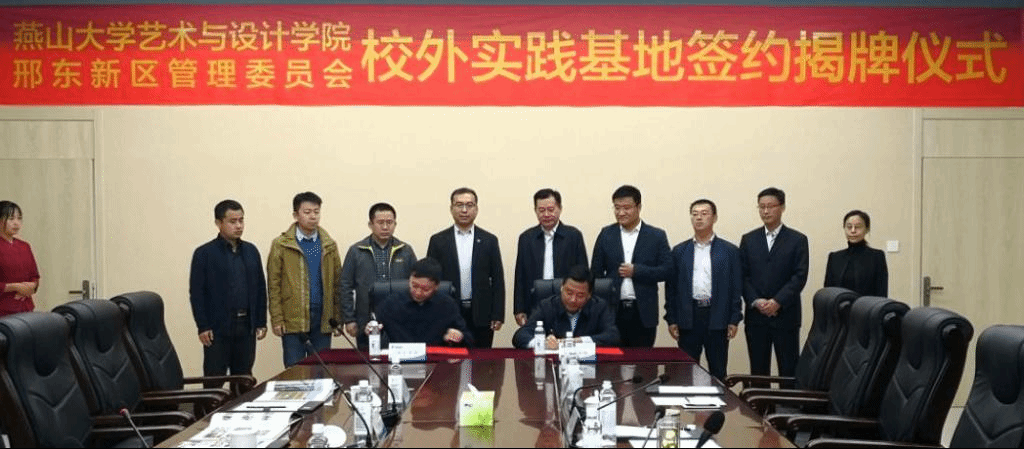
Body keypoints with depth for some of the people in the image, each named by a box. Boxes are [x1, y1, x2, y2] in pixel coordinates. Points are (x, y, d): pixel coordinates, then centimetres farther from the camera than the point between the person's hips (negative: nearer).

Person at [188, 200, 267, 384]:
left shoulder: (251, 251, 9)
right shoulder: (204, 253, -4)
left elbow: (260, 288, 12)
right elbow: (196, 292, -5)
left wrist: (261, 322, 7)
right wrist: (203, 326, -10)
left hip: (247, 327, 4)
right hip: (217, 328, -4)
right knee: (214, 381, 0)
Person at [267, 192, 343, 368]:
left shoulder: (329, 245, 9)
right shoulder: (281, 245, 1)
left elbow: (337, 283, 10)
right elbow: (273, 285, 0)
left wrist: (337, 318, 5)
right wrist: (276, 318, -7)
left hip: (322, 320, 3)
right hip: (293, 320, -2)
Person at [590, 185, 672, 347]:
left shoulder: (656, 236, 4)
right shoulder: (606, 235, 8)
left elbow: (667, 270, -1)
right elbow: (596, 272, 8)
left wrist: (636, 271, -12)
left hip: (643, 313, -1)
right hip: (613, 310, 1)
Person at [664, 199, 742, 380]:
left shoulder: (730, 251, 4)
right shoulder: (679, 251, 9)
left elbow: (736, 287, 2)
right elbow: (671, 287, 8)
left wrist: (734, 319, -4)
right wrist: (671, 319, 2)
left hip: (717, 319, -1)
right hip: (688, 318, 1)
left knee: (718, 371, 5)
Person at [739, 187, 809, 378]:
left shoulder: (798, 240, 3)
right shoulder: (748, 240, 11)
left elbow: (800, 276, -4)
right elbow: (743, 275, 5)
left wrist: (778, 302, -14)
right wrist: (755, 301, -9)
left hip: (786, 315, -2)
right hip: (756, 316, 2)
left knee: (788, 370, -1)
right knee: (758, 371, 6)